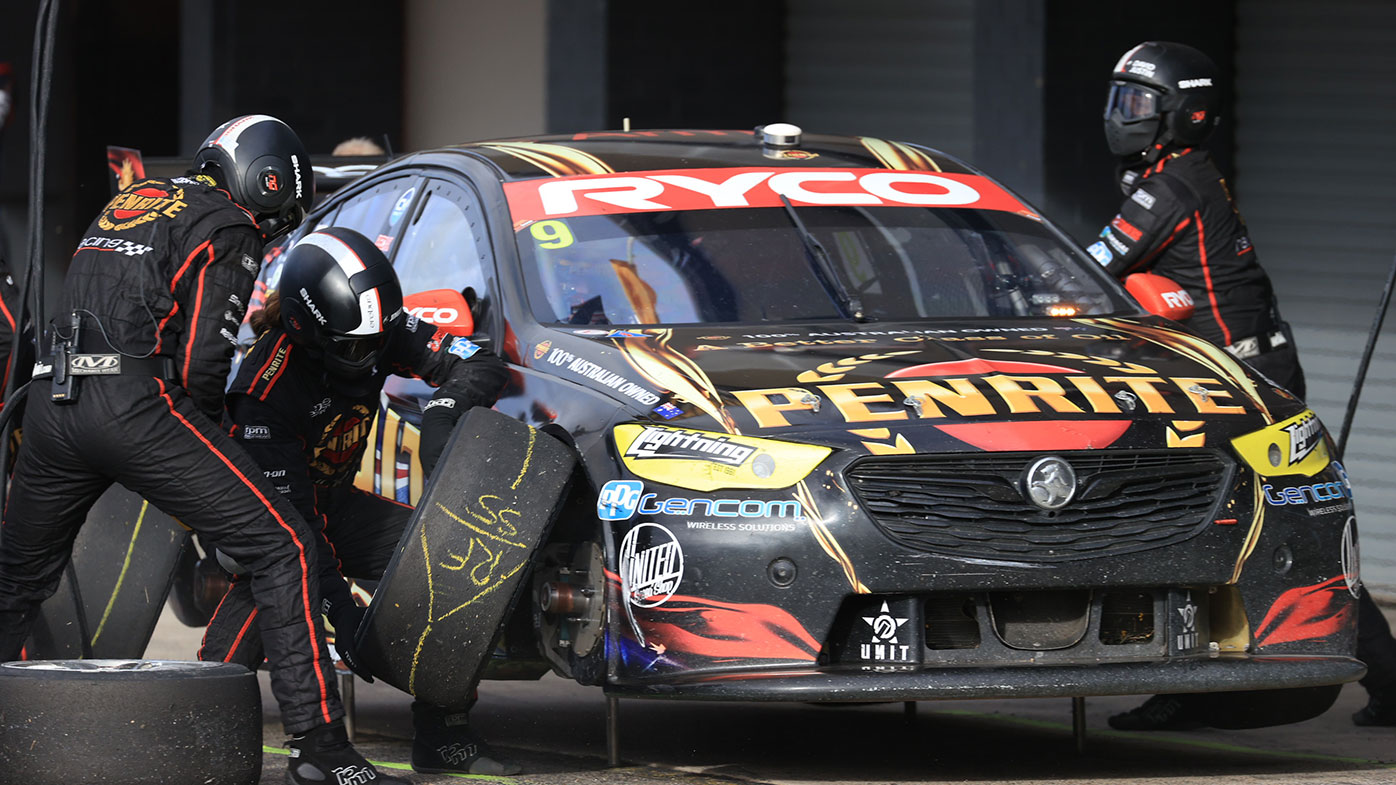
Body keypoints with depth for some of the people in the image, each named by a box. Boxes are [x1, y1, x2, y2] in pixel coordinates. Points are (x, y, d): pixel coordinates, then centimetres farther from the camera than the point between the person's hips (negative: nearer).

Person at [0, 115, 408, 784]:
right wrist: (209, 431, 9)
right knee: (282, 551, -4)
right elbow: (202, 359, -7)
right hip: (137, 400, -7)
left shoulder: (135, 198, 26)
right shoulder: (229, 230, 2)